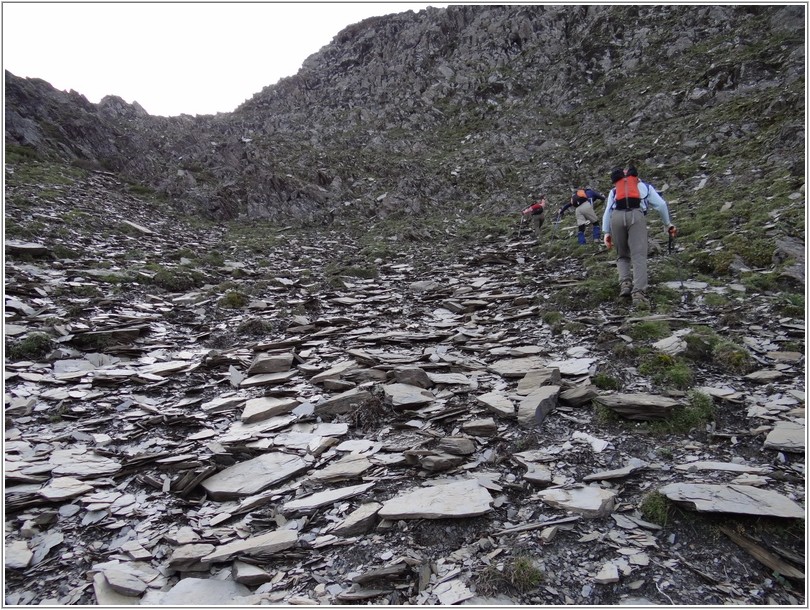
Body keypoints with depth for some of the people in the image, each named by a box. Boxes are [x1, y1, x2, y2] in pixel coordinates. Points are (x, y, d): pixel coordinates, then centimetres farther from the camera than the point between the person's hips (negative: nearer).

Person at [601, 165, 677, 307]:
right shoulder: (645, 186, 33)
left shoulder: (614, 190, 34)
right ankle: (638, 293, -27)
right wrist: (668, 224, 30)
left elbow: (607, 211, 19)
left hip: (616, 216, 2)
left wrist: (606, 232, 12)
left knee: (622, 255, 16)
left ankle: (625, 284, -9)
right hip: (636, 215, -1)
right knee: (639, 256, -10)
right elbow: (661, 205, 21)